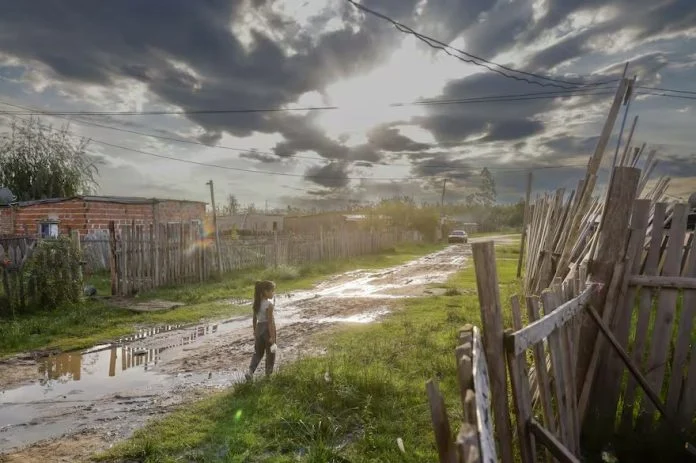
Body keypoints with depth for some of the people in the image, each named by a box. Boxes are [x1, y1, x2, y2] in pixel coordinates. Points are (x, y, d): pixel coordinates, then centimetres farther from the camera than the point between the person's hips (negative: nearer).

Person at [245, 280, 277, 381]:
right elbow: (270, 321, -19)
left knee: (258, 352, 18)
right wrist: (272, 336, -16)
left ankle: (250, 371, 3)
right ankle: (268, 374, 20)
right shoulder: (269, 304, -18)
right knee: (270, 353, 11)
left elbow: (255, 318, 10)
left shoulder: (257, 303, 3)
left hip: (259, 328, 6)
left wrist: (255, 331, 20)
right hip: (267, 329, -6)